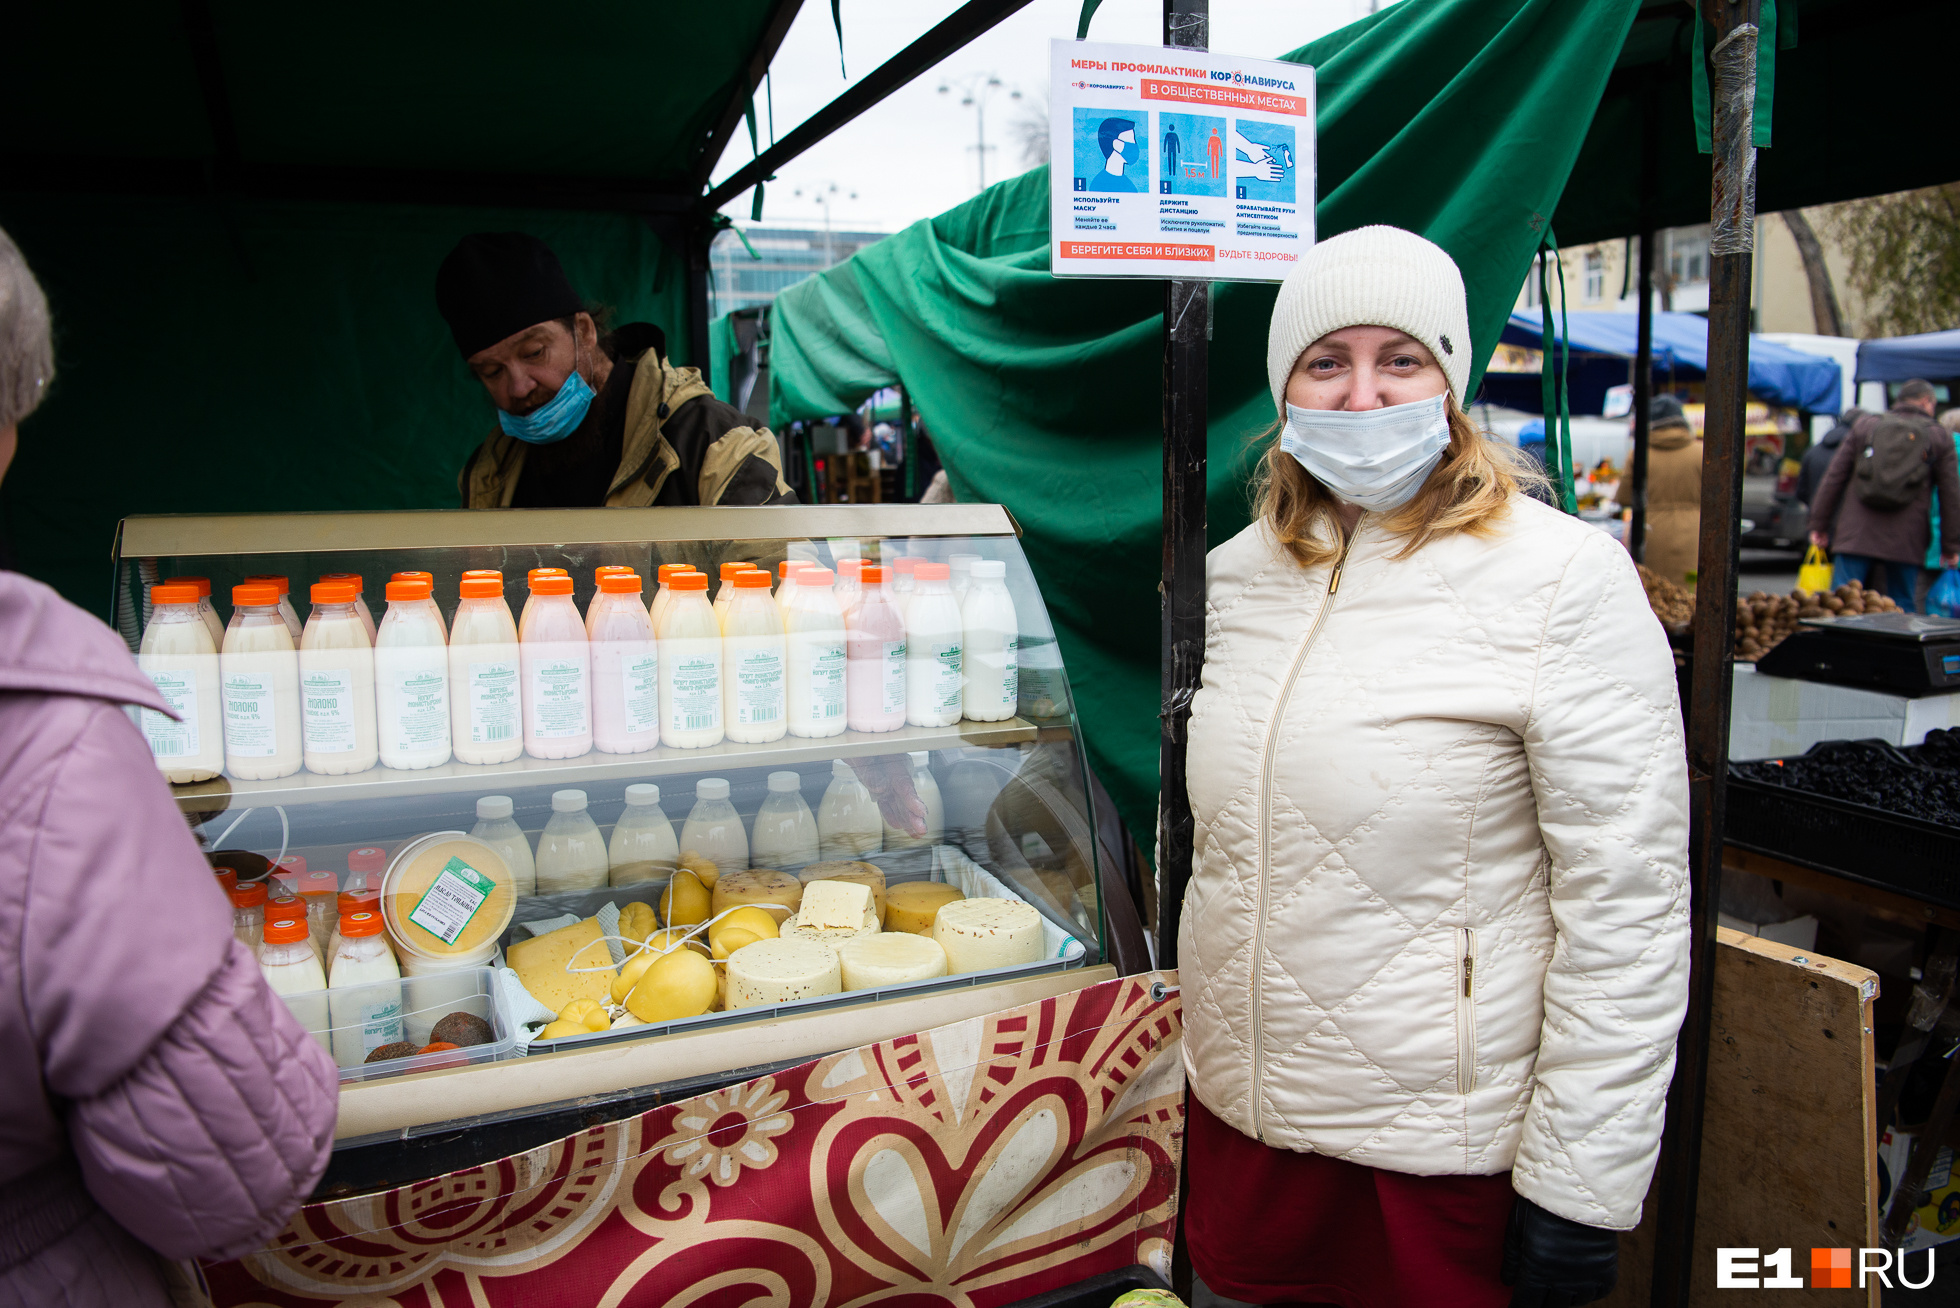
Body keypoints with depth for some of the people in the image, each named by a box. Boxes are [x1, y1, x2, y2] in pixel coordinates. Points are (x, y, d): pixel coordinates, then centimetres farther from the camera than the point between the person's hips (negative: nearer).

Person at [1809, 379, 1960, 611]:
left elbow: (1833, 477, 6)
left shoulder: (1866, 425, 10)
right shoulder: (1939, 437, 8)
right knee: (1903, 608, 8)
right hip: (1906, 540, 0)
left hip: (1856, 535, 0)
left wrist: (1819, 525, 10)